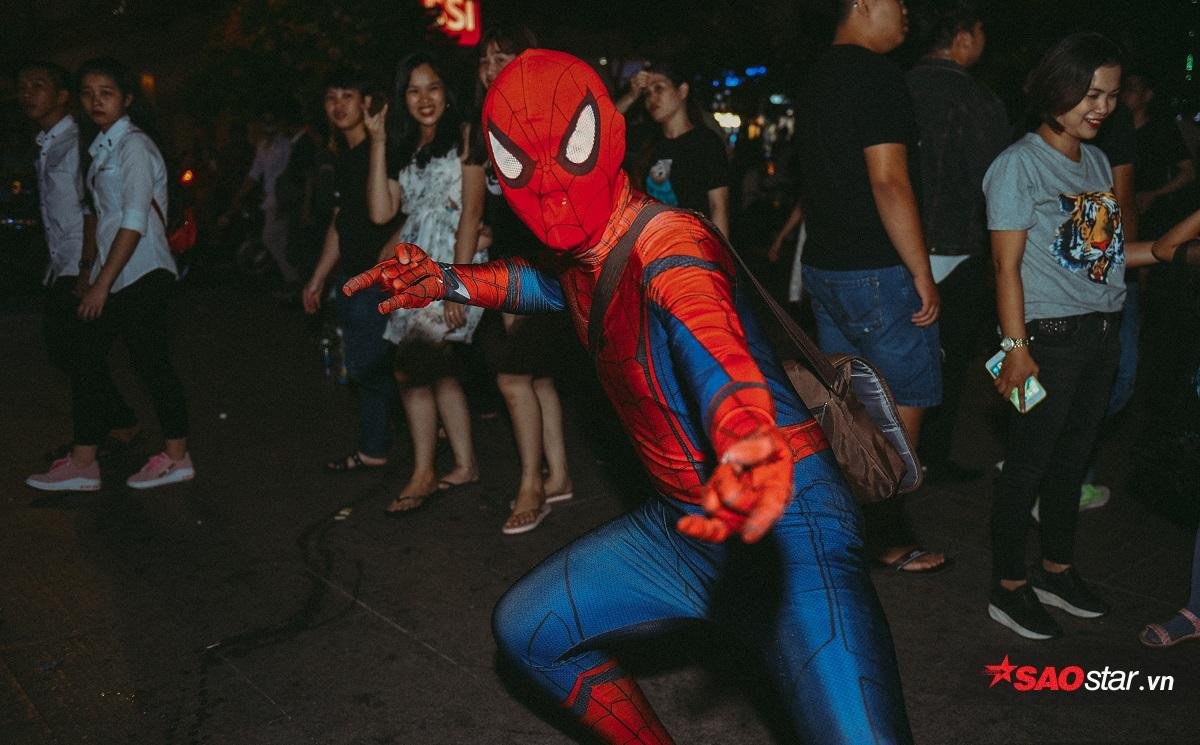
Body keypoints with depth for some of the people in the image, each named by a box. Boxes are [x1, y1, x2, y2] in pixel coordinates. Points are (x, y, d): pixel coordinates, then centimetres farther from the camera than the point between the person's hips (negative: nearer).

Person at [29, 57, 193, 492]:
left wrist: (102, 283, -18)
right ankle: (82, 463, 16)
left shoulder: (134, 146, -11)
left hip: (142, 276, -9)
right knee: (88, 366, 8)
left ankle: (177, 458, 12)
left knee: (151, 364, -1)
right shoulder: (104, 147, 14)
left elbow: (134, 223, -17)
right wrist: (95, 275, 15)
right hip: (115, 279, 9)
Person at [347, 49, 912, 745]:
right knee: (527, 627, 16)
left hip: (785, 524, -8)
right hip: (683, 524, 8)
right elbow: (550, 283, 29)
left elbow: (715, 345, -45)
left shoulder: (670, 246, -23)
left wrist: (750, 439, -66)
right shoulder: (583, 256, 3)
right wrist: (449, 281, 15)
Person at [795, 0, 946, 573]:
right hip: (876, 272, -9)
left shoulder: (819, 77, 14)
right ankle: (888, 537, 10)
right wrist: (923, 274, -17)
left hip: (823, 268, 9)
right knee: (904, 402, 2)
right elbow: (889, 182, -22)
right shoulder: (876, 75, -16)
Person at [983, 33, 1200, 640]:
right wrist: (1015, 348, -18)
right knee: (1028, 464, 1)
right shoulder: (1020, 163, -9)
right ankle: (1008, 588, 12)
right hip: (1050, 337, -7)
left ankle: (1056, 571, 30)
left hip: (1102, 333, 7)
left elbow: (1100, 252, 15)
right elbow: (1007, 264, -13)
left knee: (1073, 458, 16)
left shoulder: (1097, 162, 12)